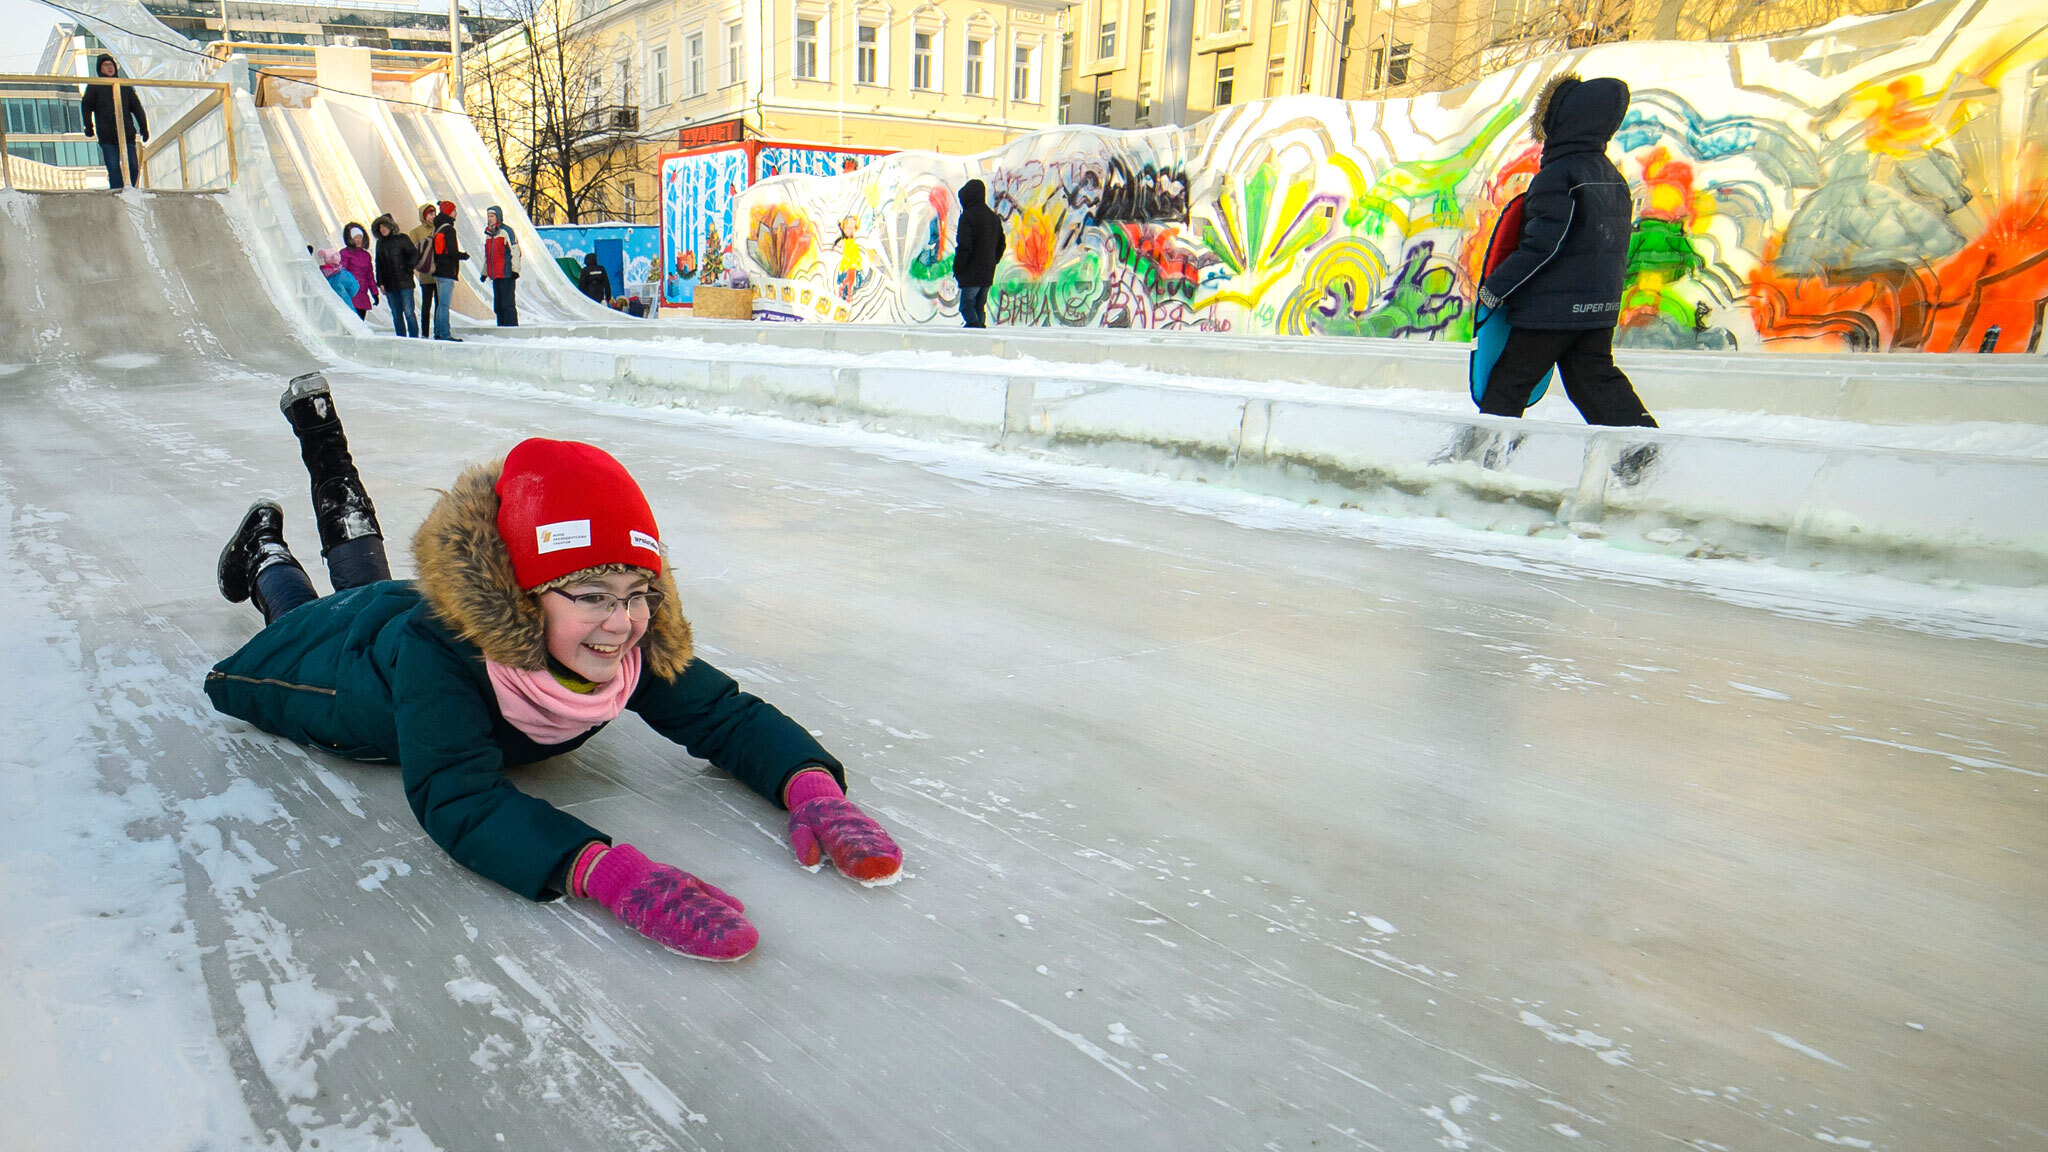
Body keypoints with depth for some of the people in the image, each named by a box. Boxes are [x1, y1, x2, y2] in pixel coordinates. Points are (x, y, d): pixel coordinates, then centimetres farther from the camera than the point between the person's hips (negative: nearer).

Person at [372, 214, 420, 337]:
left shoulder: (402, 239, 0)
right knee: (396, 314, 5)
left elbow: (415, 255, -2)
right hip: (389, 285, 5)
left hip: (404, 283, -5)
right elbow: (379, 265, 16)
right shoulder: (380, 243, 14)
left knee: (408, 312, -8)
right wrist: (380, 283, 8)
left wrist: (407, 269, -12)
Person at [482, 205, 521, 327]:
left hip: (506, 275, -8)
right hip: (495, 276, 8)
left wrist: (515, 270, -16)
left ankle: (511, 325, -10)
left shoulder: (506, 231, -5)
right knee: (497, 304, 9)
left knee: (508, 303, -11)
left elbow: (515, 251, -10)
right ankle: (502, 326, 14)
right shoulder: (488, 234, 19)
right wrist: (484, 272, 24)